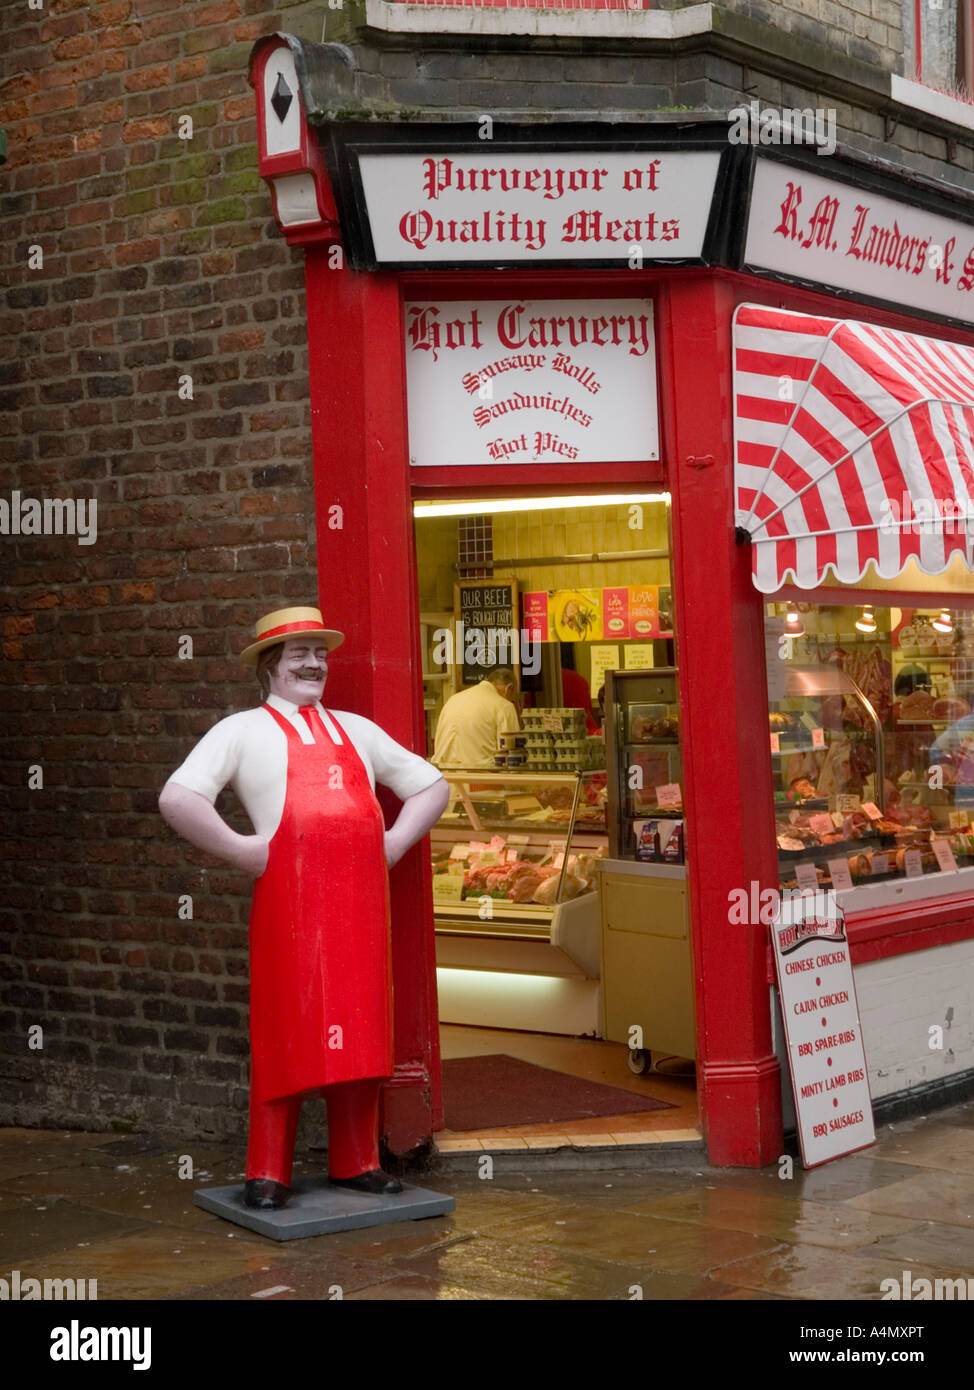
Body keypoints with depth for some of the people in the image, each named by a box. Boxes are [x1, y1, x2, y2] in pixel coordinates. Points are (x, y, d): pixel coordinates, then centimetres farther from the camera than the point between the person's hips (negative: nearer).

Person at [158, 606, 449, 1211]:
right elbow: (177, 799, -5)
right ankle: (269, 1173, 5)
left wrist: (395, 842, 11)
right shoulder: (244, 731, 7)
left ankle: (356, 1160, 16)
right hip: (289, 899, -4)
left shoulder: (356, 730, 21)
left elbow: (431, 785, 26)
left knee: (360, 1030, 6)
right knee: (286, 1030, -3)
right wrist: (240, 850, -8)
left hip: (361, 898, 5)